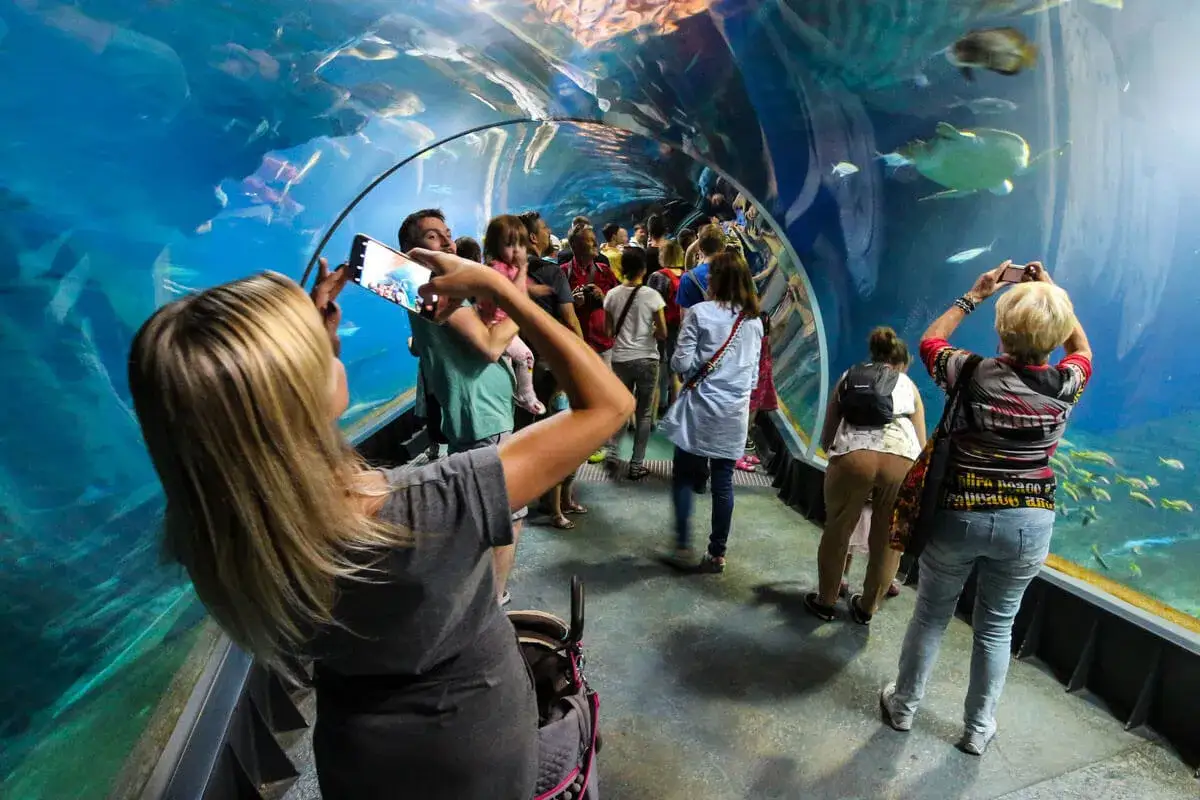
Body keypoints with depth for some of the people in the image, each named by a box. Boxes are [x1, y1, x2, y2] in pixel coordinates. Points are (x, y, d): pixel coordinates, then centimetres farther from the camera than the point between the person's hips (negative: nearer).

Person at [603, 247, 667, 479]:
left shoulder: (612, 295, -2)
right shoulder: (652, 295, -9)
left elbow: (609, 331, 5)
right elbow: (662, 333, -7)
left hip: (620, 359, 2)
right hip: (646, 359, -2)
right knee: (643, 413, 8)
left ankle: (611, 450, 7)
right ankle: (636, 465, 11)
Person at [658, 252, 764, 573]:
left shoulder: (700, 313, -9)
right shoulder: (754, 321, 8)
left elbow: (681, 362, -11)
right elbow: (754, 372, 13)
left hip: (701, 408, -4)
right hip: (735, 413, 4)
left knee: (684, 477, 10)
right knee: (723, 483, 9)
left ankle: (683, 546, 8)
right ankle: (717, 554, 16)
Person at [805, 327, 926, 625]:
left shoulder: (847, 377, 27)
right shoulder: (908, 383, 28)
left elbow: (826, 437, 25)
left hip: (852, 454, 0)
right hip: (902, 458, 1)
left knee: (837, 531, 18)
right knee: (887, 539, 19)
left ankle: (825, 601, 33)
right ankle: (866, 608, 35)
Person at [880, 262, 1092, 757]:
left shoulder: (973, 374, -15)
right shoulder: (1067, 383, -8)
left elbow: (930, 340, 6)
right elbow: (1082, 347, 17)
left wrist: (975, 294, 10)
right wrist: (1053, 293, 15)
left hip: (961, 515, -2)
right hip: (1029, 524, 2)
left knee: (931, 615, 16)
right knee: (997, 626, 18)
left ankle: (903, 706, 34)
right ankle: (978, 728, 35)